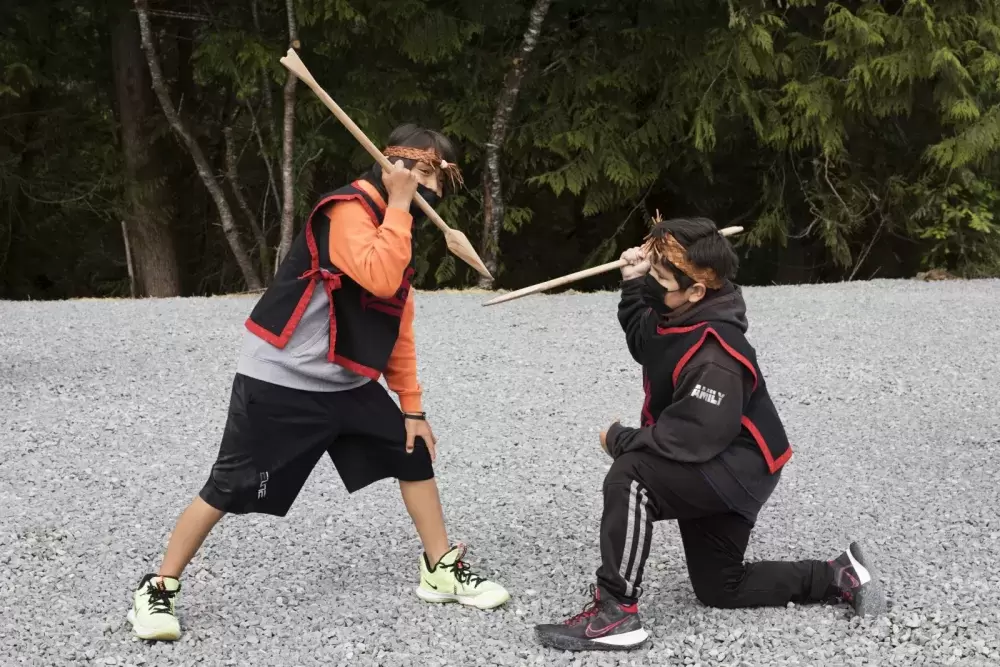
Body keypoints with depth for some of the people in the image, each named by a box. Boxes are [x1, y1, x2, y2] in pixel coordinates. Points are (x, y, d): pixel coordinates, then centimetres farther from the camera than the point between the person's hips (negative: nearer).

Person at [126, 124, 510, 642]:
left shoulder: (394, 229, 12)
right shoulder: (348, 208, -16)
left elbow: (397, 326, 15)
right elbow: (379, 280, -32)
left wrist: (412, 407, 12)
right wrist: (398, 205, -22)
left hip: (346, 383, 9)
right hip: (279, 381, -9)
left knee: (415, 452, 10)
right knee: (227, 490, -5)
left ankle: (443, 571, 23)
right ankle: (157, 592, 9)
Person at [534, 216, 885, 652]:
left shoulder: (715, 358, -31)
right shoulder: (672, 318, -3)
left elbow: (693, 440, -35)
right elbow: (642, 342, 21)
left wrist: (620, 440, -21)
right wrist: (632, 285, 2)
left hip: (737, 471, -11)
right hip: (709, 469, 11)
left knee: (629, 477, -32)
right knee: (718, 589, 18)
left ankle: (615, 612, -28)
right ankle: (840, 576, 26)